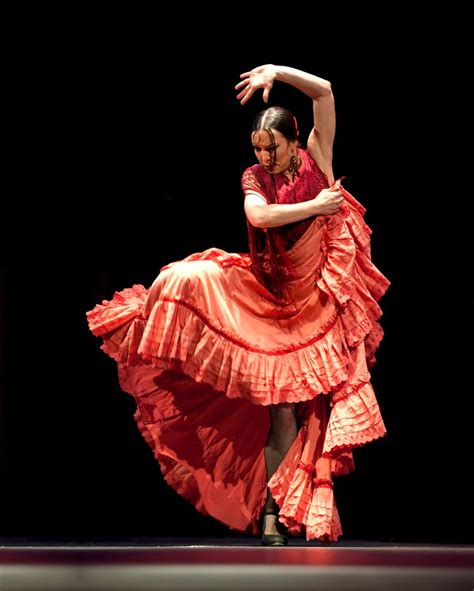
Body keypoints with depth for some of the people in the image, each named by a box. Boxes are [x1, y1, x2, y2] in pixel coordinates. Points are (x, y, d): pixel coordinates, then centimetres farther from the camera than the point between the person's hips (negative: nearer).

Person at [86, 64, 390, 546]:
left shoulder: (316, 158, 1)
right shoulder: (255, 178, 3)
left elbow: (324, 90, -10)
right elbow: (257, 216, -19)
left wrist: (275, 72, -14)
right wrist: (314, 206, -17)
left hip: (320, 301, -1)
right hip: (274, 295, 1)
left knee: (300, 406, -3)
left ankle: (276, 509, 7)